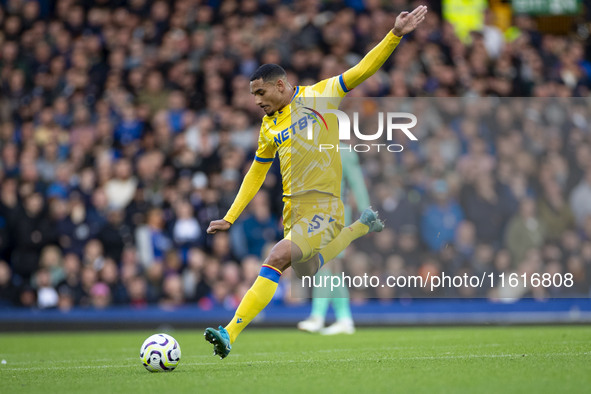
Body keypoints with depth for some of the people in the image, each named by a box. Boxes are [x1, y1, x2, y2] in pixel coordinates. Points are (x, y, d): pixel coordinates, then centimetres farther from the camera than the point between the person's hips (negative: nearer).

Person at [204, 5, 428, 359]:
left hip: (323, 206, -7)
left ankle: (230, 333, -27)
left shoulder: (318, 96, 0)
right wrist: (230, 218, 20)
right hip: (293, 210, 7)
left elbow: (362, 70, -3)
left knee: (277, 259, -24)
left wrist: (395, 35, -14)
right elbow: (256, 174, 23)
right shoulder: (269, 126, 15)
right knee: (308, 275, 15)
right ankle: (360, 228, 38)